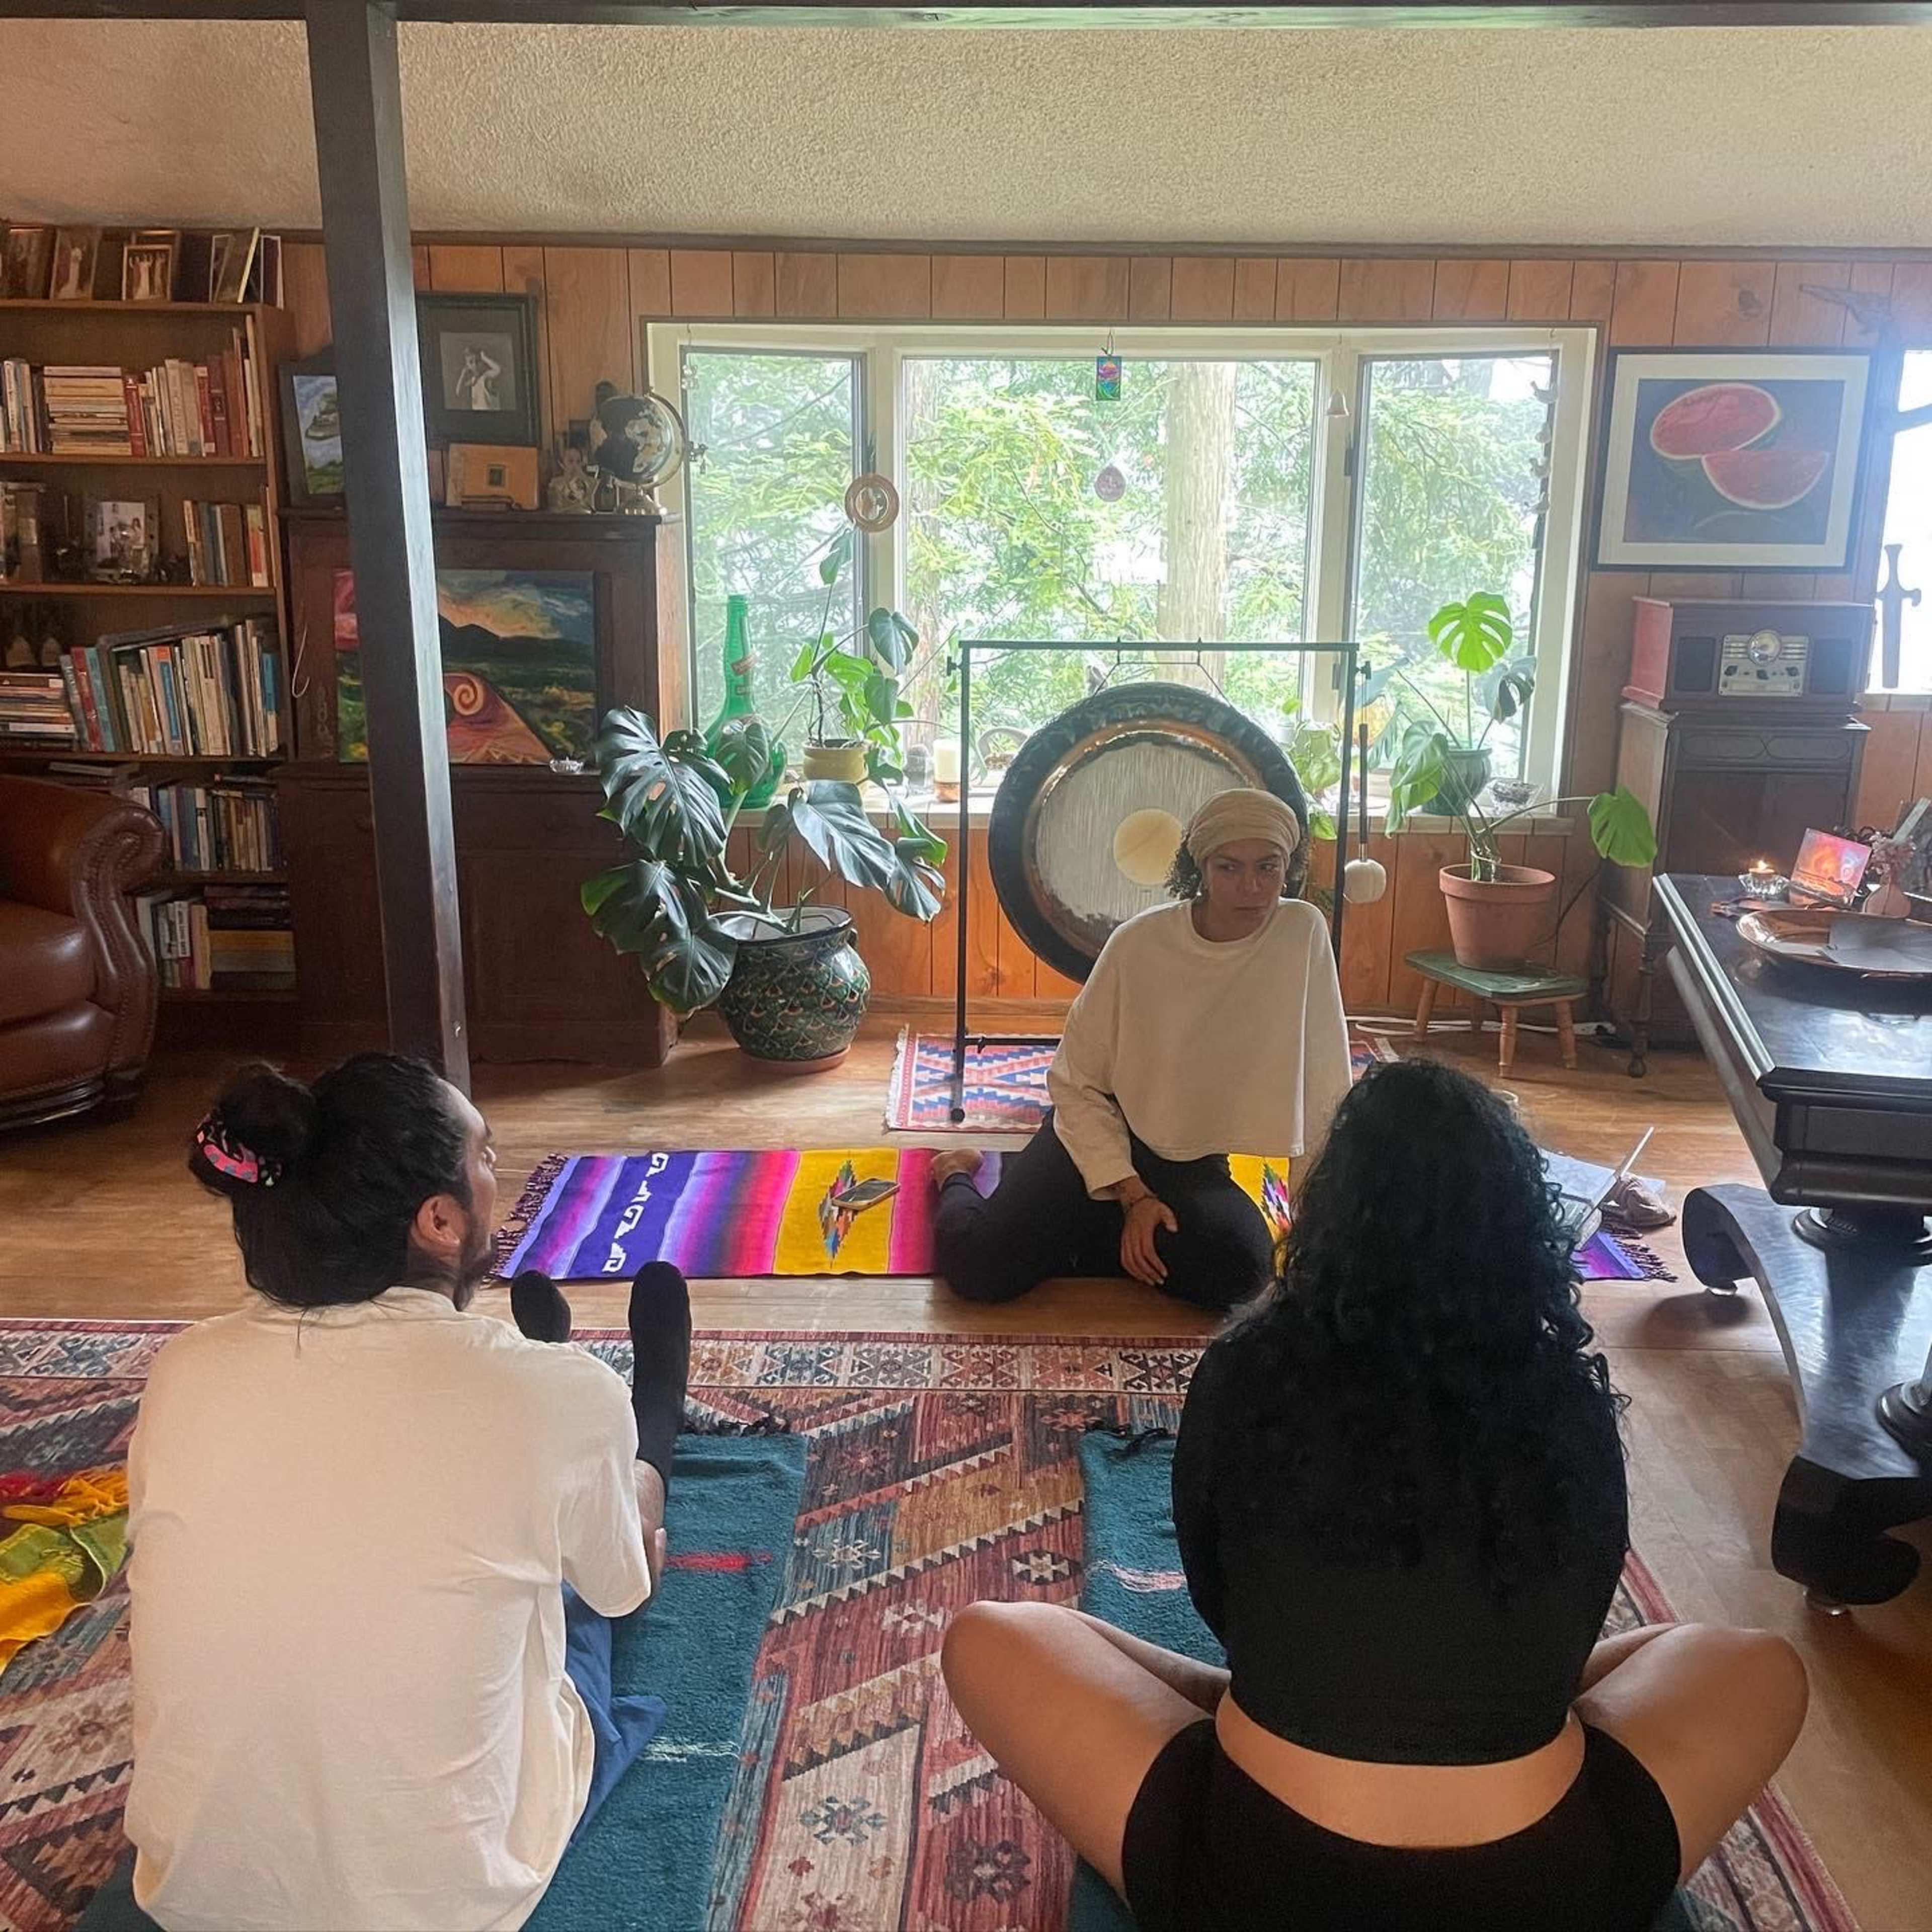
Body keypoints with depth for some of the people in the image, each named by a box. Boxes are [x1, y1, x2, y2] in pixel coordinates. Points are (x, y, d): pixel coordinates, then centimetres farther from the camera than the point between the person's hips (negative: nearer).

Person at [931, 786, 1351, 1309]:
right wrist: (1133, 1194, -18)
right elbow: (1077, 1084, -9)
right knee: (982, 1268, -23)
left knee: (1240, 1272, -30)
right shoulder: (1139, 943, -15)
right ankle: (957, 1179, 14)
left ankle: (1088, 1231, -2)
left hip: (1191, 1162, 2)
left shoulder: (1303, 932, -12)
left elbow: (1323, 1088, -8)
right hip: (1100, 1132, -2)